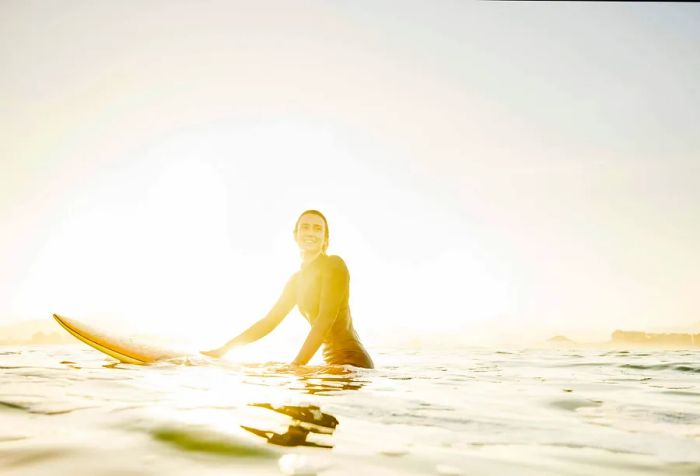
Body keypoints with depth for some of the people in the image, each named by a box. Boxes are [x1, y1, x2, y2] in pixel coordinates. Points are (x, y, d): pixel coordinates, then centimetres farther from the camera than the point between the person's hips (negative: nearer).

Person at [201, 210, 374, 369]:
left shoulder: (334, 265, -10)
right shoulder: (297, 279, 14)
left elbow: (326, 319, -20)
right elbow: (269, 320, 18)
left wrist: (296, 365, -25)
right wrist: (224, 349, 15)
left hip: (351, 361, -7)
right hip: (334, 362, 7)